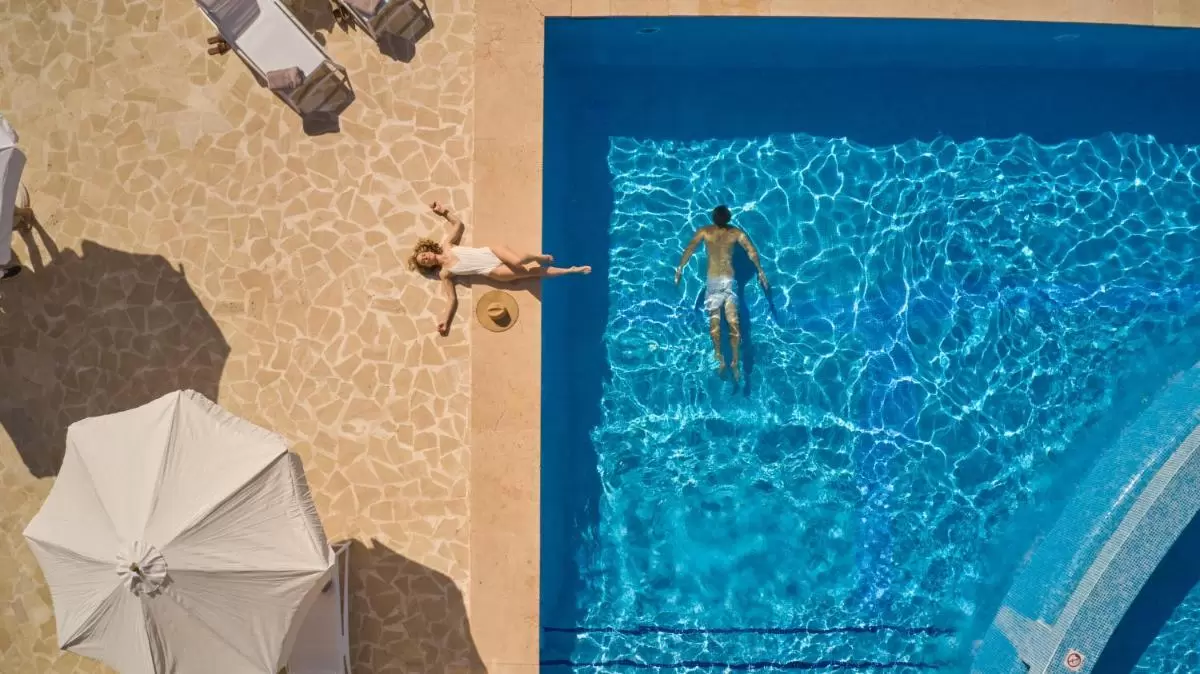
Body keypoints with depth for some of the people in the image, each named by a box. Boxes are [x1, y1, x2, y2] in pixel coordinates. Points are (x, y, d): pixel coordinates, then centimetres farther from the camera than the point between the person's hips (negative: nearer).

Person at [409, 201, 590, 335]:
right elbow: (452, 298, -2)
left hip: (491, 252, 1)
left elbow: (459, 224, 10)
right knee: (529, 272, -13)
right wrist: (445, 319, -14)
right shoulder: (444, 274, 0)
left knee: (518, 261, -28)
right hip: (491, 271, -1)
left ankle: (541, 257, 8)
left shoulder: (446, 245, 6)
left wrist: (445, 213, -5)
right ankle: (569, 271, 0)